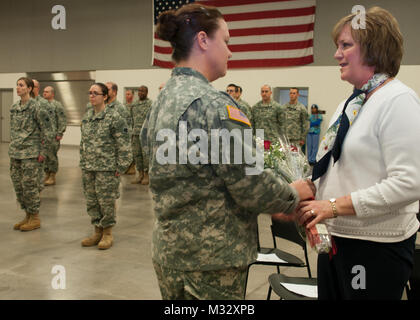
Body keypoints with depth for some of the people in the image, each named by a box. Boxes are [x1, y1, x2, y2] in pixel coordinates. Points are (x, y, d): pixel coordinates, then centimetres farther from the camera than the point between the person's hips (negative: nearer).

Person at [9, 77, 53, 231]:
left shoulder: (36, 108, -11)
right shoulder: (14, 108, 10)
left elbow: (47, 131, -11)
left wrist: (43, 152, -11)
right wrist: (12, 147, 16)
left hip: (31, 154, -7)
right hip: (15, 153, 7)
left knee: (29, 185, -3)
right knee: (18, 185, 10)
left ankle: (35, 218, 11)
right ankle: (27, 216, 23)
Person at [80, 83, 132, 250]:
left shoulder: (114, 117, -11)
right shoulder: (86, 116, 11)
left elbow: (123, 145, -11)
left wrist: (120, 167, -13)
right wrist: (83, 163, 15)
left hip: (106, 168, -7)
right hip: (88, 168, 7)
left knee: (106, 201, 1)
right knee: (91, 200, 11)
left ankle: (108, 233, 17)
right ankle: (98, 231, 25)